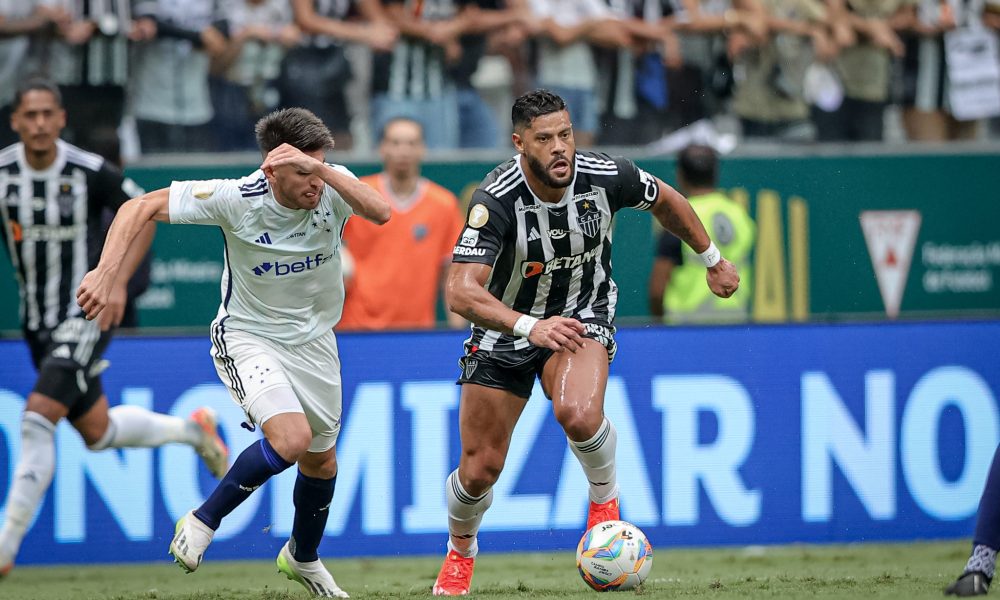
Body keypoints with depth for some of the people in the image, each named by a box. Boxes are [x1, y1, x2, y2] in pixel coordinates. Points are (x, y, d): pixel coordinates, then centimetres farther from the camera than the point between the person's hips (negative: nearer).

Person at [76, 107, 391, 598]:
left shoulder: (334, 186, -18)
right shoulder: (236, 198, -26)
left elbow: (381, 213, -38)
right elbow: (141, 207, -23)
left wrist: (324, 169, -48)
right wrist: (106, 272, -35)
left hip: (312, 339, 4)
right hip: (248, 335, -4)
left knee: (321, 459, 17)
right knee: (291, 437, -27)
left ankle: (303, 558, 45)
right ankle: (203, 522, -5)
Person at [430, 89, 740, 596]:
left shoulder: (606, 176, -20)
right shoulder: (497, 201, -29)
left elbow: (664, 201, 4)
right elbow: (461, 291, -38)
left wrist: (713, 259, 15)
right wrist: (530, 327, -52)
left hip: (583, 315, 0)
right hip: (506, 325, 0)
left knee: (578, 415, -32)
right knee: (479, 469, 2)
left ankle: (604, 498, -1)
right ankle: (460, 552, 35)